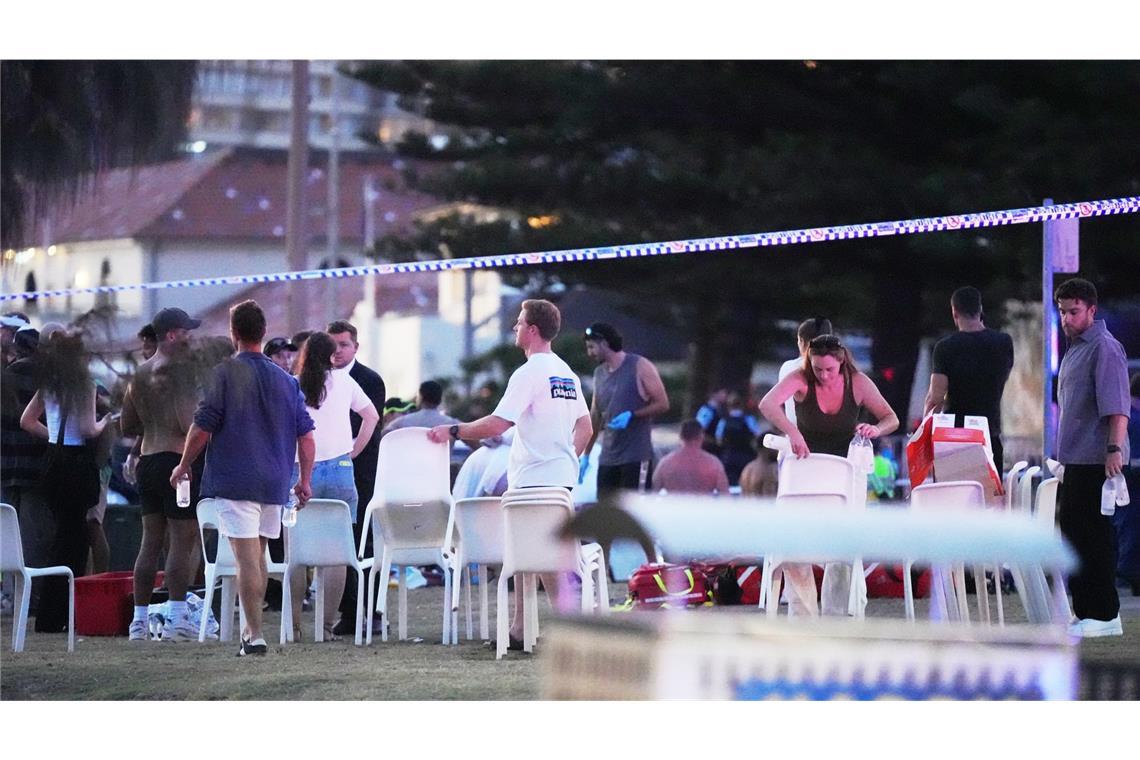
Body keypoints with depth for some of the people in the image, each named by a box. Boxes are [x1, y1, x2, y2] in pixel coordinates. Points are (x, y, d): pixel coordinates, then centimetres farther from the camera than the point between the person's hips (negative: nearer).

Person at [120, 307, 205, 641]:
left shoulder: (140, 373, 14)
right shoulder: (179, 369, -11)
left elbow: (128, 426, 20)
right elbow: (188, 424, -20)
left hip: (148, 461, 8)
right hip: (178, 460, -8)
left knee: (151, 541, 12)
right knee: (183, 541, -5)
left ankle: (140, 619, 12)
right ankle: (177, 618, -8)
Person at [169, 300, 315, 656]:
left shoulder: (225, 373, -7)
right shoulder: (287, 380, 9)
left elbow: (202, 427, -10)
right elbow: (305, 435, 8)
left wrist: (183, 466, 3)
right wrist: (305, 480, 15)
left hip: (234, 479, -5)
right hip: (274, 482, 5)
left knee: (247, 557, -7)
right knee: (258, 556, 19)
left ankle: (255, 636, -12)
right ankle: (252, 626, 28)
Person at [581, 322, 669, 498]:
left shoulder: (640, 367, -5)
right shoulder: (599, 374, 14)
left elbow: (663, 403, -6)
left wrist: (631, 415, -19)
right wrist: (585, 455, 17)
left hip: (636, 457, -6)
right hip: (608, 458, 6)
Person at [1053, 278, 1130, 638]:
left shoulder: (1105, 348, -11)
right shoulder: (1074, 349, 19)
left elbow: (1116, 405, -20)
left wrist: (1115, 449, -28)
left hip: (1096, 461, -10)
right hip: (1074, 459, 10)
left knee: (1093, 536, -8)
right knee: (1071, 531, 11)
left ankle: (1104, 615, -5)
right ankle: (1085, 611, 18)